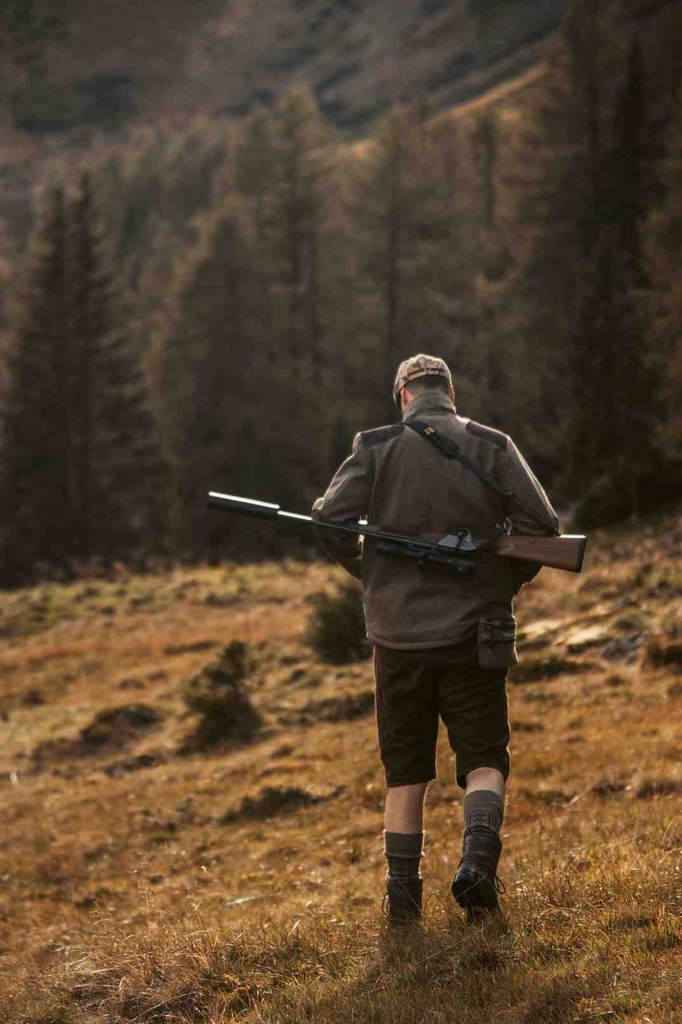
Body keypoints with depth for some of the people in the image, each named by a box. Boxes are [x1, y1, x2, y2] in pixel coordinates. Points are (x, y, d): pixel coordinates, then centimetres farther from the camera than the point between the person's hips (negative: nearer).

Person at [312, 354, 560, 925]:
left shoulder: (377, 449, 0)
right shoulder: (491, 447, 0)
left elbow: (329, 521, -8)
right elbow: (541, 524, -7)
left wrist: (369, 572, 9)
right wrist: (507, 582, 8)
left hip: (399, 631, 1)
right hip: (473, 632, -1)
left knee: (406, 773, 12)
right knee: (484, 761, 5)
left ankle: (403, 893, 13)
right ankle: (479, 856, -19)